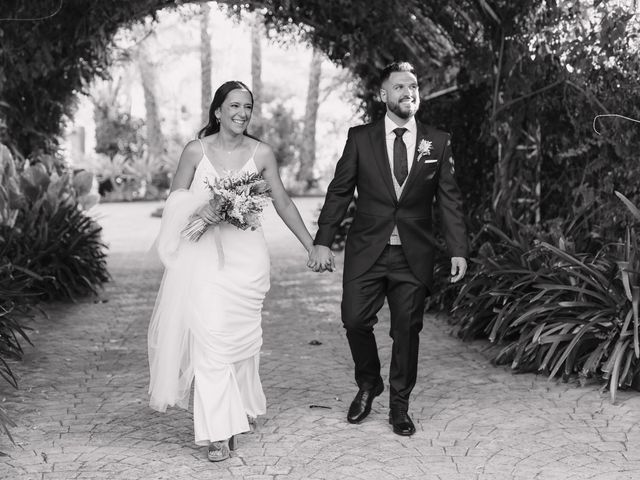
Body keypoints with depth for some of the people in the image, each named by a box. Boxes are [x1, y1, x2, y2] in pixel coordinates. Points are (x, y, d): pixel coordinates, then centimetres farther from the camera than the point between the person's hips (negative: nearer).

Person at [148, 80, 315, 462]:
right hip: (203, 255, -1)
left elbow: (283, 202, 8)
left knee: (242, 334, 7)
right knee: (209, 335, -10)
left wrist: (312, 245, 8)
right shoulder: (196, 151, -1)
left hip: (246, 255, 1)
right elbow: (174, 201, 4)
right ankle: (219, 430, -4)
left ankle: (243, 406, 32)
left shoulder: (262, 154, 1)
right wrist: (199, 209, -17)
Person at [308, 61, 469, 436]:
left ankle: (400, 405, 20)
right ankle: (368, 384, 23)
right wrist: (323, 241, -4)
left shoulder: (438, 142, 6)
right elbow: (339, 192, 4)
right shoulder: (360, 138, 4)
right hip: (366, 250, 0)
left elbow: (450, 199, 5)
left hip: (414, 255, 1)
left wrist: (459, 250, -3)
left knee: (408, 330, 4)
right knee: (355, 320, -5)